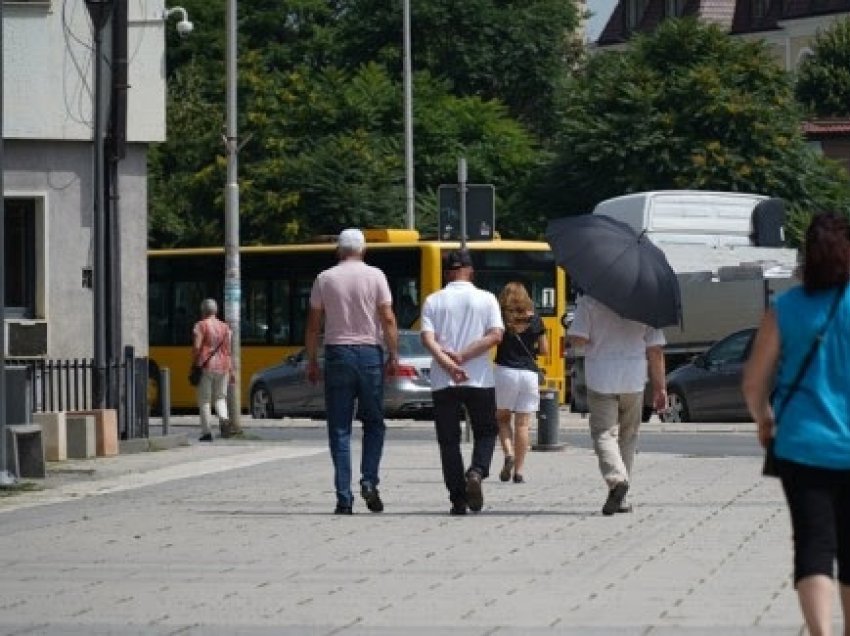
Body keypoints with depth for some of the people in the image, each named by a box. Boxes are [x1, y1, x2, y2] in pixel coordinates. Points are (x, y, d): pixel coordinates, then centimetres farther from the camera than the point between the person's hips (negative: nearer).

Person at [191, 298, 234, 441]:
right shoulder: (224, 326, 9)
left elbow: (197, 347, -12)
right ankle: (224, 420, -15)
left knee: (204, 400, 3)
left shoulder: (201, 326, -4)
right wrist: (230, 370, 12)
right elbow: (227, 350, 9)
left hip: (206, 366, -4)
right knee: (220, 398, 13)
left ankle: (206, 432, 1)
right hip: (222, 366, 4)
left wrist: (195, 365, -5)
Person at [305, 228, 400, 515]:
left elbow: (313, 325, 4)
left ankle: (344, 497, -3)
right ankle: (369, 480, -6)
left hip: (337, 354, 1)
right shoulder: (375, 276, 0)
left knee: (339, 429, 2)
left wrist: (312, 361, 10)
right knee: (374, 422, 13)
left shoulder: (324, 279, 4)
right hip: (369, 352, -1)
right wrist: (393, 355, 0)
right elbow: (388, 319, -5)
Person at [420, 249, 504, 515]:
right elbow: (495, 335, -9)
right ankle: (477, 471, -13)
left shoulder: (433, 301, 3)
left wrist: (449, 364, -17)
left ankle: (458, 498, 2)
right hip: (480, 379, 0)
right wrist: (463, 357, -10)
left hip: (443, 382, 1)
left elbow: (428, 338, -10)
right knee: (486, 433, 15)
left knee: (449, 440, 8)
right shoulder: (486, 300, 2)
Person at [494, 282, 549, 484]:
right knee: (522, 424, 3)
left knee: (502, 418, 16)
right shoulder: (535, 321, 4)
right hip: (529, 374, 1)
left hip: (505, 371, -1)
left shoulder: (501, 319, -1)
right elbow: (544, 350, 9)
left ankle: (508, 454, -8)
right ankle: (518, 471, 1)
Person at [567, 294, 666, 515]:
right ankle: (620, 498, 17)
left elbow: (577, 338, -12)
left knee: (604, 433, -3)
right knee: (627, 436, 14)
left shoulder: (589, 300, -6)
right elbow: (655, 349, 2)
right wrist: (659, 386, 8)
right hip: (633, 380, 2)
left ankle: (616, 480, -30)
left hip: (601, 380, -2)